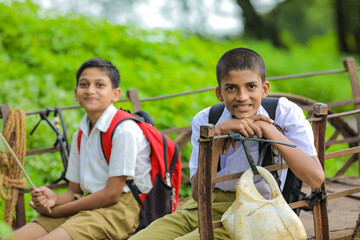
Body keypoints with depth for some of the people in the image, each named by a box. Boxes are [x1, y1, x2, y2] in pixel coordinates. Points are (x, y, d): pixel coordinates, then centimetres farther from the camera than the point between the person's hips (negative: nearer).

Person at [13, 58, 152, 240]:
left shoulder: (124, 130, -12)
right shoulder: (79, 136, 14)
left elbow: (111, 194, -15)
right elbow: (74, 191, 16)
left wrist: (56, 211, -10)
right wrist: (54, 199, -9)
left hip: (120, 208, -7)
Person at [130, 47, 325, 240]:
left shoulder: (285, 113, -11)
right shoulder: (204, 121, -4)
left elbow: (316, 179, -23)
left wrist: (267, 128, -25)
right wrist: (217, 135, -26)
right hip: (197, 209, 4)